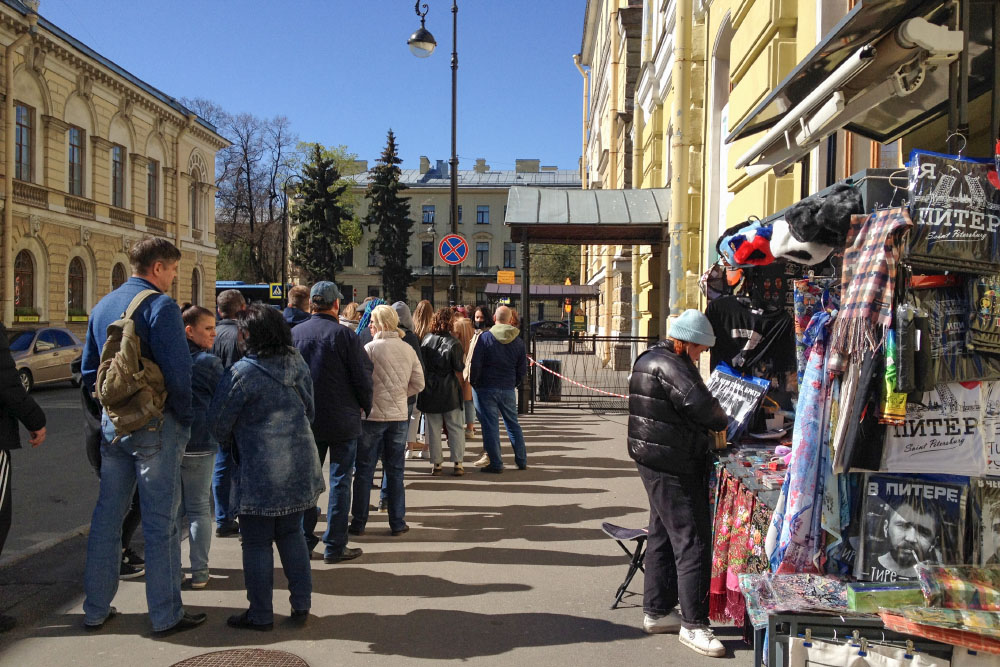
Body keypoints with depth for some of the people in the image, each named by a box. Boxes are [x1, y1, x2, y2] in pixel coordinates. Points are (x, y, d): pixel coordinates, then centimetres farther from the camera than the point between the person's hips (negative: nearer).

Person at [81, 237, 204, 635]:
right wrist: (187, 419, -8)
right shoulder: (160, 305, -13)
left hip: (113, 423, 7)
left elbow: (88, 370, 16)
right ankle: (166, 615, 9)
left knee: (107, 515, 15)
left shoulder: (102, 307, 12)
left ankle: (96, 610, 24)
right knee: (160, 521, 0)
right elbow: (178, 371, -19)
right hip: (155, 424, -7)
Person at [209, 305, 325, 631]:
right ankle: (301, 605, 22)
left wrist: (231, 442, 13)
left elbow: (219, 422, -8)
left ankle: (260, 614, 16)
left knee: (257, 543, 6)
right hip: (299, 465, 6)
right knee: (292, 533, 17)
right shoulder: (298, 364, 4)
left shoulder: (243, 372, -15)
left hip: (260, 471, -6)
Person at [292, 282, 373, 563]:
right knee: (340, 481, 5)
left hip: (306, 420, 4)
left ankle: (304, 540, 20)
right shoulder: (344, 335, -13)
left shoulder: (294, 334, -1)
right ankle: (335, 545, 8)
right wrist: (365, 406, 6)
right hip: (342, 420, -4)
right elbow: (363, 376, -11)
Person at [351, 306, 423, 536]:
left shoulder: (370, 348, -12)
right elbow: (418, 384, 6)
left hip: (372, 415, -4)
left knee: (364, 470, 7)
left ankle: (358, 523, 12)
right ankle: (397, 523, 16)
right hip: (399, 416, 4)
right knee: (395, 470, 12)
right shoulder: (408, 349, 2)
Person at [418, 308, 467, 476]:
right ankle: (458, 463, 5)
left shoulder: (425, 340, 2)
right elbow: (459, 370, -8)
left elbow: (421, 365, 9)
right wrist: (463, 361, 10)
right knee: (456, 428, 6)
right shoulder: (453, 343, -10)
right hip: (449, 392, -3)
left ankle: (436, 464, 12)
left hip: (429, 391, 3)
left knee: (433, 429, 9)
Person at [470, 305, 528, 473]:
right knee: (513, 424, 15)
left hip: (486, 388, -4)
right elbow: (523, 368, 7)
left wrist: (474, 383, 4)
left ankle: (496, 464, 2)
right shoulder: (518, 341, 3)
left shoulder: (484, 338, -8)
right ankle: (522, 461, 19)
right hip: (508, 390, 4)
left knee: (490, 426, 0)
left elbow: (475, 364, -9)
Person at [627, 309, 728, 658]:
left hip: (655, 462, 11)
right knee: (692, 543, -4)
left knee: (663, 537, 18)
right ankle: (693, 624, 3)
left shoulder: (649, 358, 13)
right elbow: (702, 406, -25)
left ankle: (656, 612, 28)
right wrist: (722, 422, -5)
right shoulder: (670, 366, -20)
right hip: (673, 466, -11)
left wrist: (709, 424, 6)